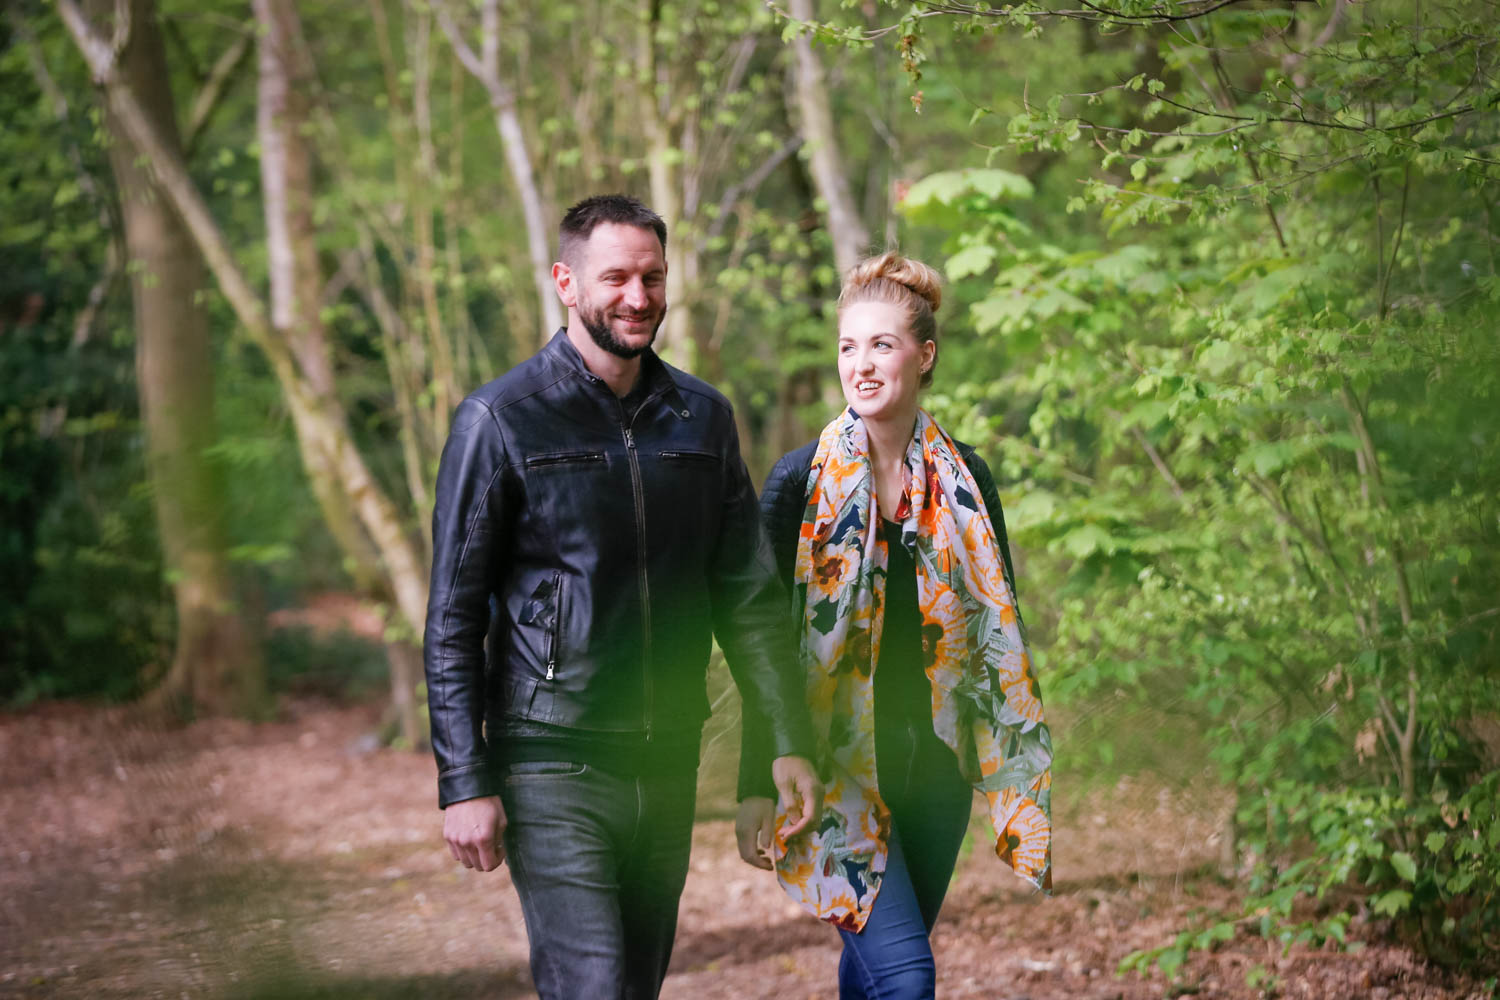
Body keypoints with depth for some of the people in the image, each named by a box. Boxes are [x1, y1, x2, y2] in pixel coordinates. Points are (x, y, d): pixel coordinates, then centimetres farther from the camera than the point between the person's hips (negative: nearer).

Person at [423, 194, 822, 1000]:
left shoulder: (702, 417, 8)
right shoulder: (500, 422, -6)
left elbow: (749, 596, 11)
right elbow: (453, 622, -5)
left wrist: (788, 743, 4)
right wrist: (464, 782, -10)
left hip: (669, 765, 5)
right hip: (553, 768, -5)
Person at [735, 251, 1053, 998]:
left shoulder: (965, 481, 5)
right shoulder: (801, 482, -5)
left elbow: (999, 632, 11)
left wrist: (1021, 771, 7)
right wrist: (756, 788, -8)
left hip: (933, 761, 4)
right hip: (836, 763, -4)